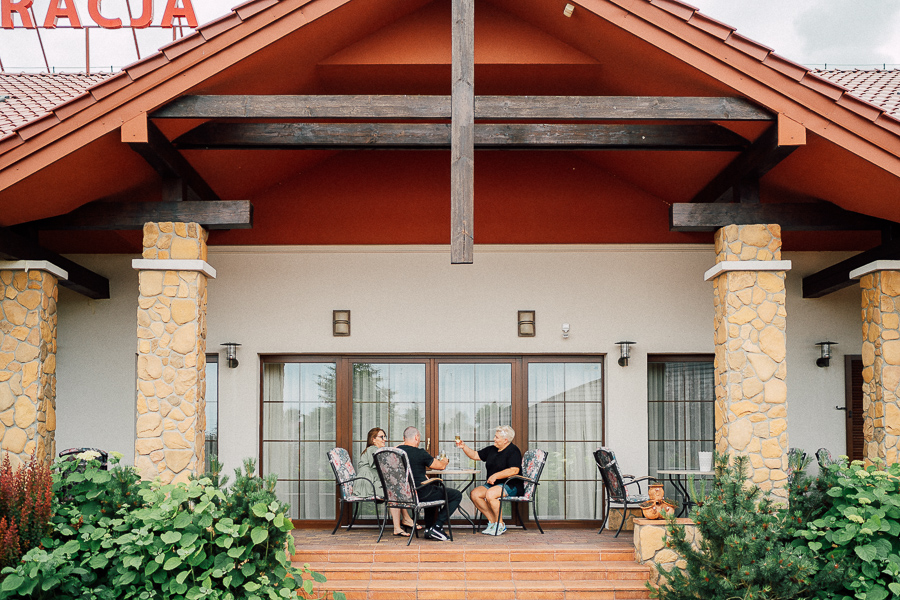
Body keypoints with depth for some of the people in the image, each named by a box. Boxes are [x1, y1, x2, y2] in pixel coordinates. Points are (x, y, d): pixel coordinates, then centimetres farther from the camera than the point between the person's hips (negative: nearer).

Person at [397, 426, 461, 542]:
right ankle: (436, 527, -1)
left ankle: (428, 528, 30)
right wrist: (445, 461, 18)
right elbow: (441, 466, -4)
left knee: (432, 491, 38)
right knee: (456, 495, 5)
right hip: (420, 495, -8)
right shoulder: (419, 453, -17)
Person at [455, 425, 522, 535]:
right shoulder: (492, 450, 16)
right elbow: (475, 455, 23)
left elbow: (514, 470, -21)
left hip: (510, 485, -8)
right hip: (492, 485, 8)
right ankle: (492, 521, -8)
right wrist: (464, 447, 8)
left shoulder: (513, 451, -8)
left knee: (490, 494, -33)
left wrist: (496, 476, -24)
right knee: (474, 494, -14)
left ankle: (500, 525, -17)